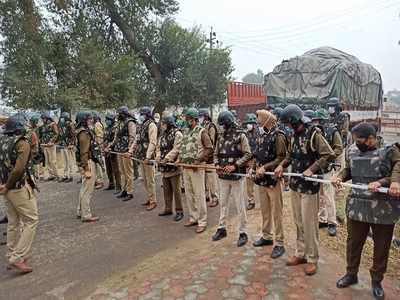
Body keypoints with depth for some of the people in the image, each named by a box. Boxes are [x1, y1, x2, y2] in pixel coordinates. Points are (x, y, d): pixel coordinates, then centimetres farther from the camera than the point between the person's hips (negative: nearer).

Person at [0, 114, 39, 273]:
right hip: (21, 187, -8)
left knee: (13, 223, 17)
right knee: (31, 220, 1)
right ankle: (18, 258, -2)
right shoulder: (22, 143, -14)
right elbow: (19, 168, -23)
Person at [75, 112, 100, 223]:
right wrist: (87, 169, -23)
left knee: (84, 188, 19)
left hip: (90, 162, 11)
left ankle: (80, 211, 31)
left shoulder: (86, 132, 12)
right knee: (88, 190, -3)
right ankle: (86, 215, 5)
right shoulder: (84, 134, -18)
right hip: (88, 163, -11)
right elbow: (84, 153, -23)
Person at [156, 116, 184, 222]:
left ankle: (179, 211, 9)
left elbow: (176, 149, -20)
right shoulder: (163, 135, 14)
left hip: (174, 166, -8)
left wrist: (167, 159, -26)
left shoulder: (177, 134, -10)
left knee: (176, 190, -1)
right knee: (166, 189, 16)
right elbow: (159, 147, 13)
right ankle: (168, 209, 29)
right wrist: (158, 156, -7)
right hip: (164, 167, 8)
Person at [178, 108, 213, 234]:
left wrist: (198, 161, -17)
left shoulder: (201, 131, -7)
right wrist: (179, 159, 7)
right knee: (188, 194, 13)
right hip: (185, 167, 8)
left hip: (196, 168, -7)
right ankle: (193, 217, 27)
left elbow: (209, 148, -12)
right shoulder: (186, 132, 15)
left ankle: (202, 222, 7)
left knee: (199, 195, -2)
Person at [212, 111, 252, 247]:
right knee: (223, 203, 15)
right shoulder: (221, 137, 9)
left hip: (236, 176, -5)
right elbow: (216, 154, 17)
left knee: (240, 205, 3)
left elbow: (248, 154, -11)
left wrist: (235, 166, -18)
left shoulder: (240, 136, -8)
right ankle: (222, 228, 29)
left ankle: (243, 232, 15)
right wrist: (217, 164, -2)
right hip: (223, 176, 6)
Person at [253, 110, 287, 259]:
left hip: (274, 179, -7)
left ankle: (279, 243, 12)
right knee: (264, 211, 18)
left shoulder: (278, 136, -12)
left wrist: (265, 167, -19)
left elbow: (281, 159, -16)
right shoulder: (261, 136, 12)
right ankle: (267, 236, 33)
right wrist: (256, 167, 2)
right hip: (261, 179, 8)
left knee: (276, 213, 1)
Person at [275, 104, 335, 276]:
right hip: (295, 184, 7)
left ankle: (312, 258, 18)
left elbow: (329, 155, -17)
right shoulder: (295, 134, 9)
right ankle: (301, 253, 30)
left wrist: (312, 169, -21)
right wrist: (282, 165, 3)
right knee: (298, 222, 16)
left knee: (309, 223, 2)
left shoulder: (314, 133, -14)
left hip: (309, 186, -7)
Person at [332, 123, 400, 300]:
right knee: (353, 242, 15)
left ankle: (376, 281, 34)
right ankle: (351, 274, 36)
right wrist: (339, 177, -5)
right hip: (357, 206, 3)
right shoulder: (352, 150, 2)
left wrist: (380, 182, -28)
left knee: (381, 247, 13)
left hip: (384, 209, -3)